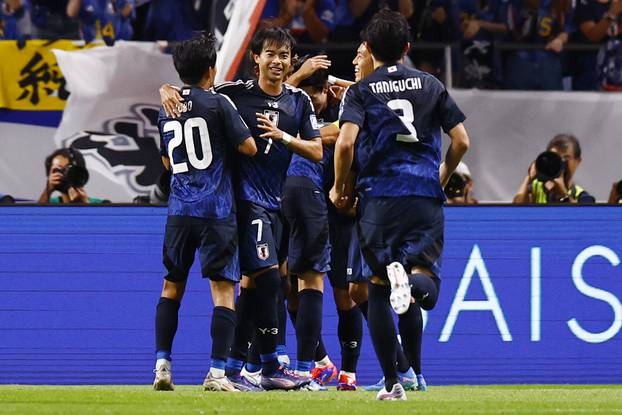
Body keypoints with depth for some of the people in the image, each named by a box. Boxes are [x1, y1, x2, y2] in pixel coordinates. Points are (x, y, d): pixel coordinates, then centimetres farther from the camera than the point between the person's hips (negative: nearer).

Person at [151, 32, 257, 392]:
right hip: (217, 210, -5)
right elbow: (249, 148, -6)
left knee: (172, 286, 15)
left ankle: (162, 364, 7)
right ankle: (217, 372, -10)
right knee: (223, 288, -3)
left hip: (179, 210, 5)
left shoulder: (166, 111, 11)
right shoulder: (218, 103, -7)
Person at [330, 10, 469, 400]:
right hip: (426, 196, 1)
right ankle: (413, 280, -39)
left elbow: (345, 143, -11)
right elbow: (461, 141, 8)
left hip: (379, 197, -1)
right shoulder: (431, 85, 11)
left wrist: (340, 187, 6)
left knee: (378, 288, 9)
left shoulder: (361, 91, 3)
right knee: (426, 283, 0)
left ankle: (392, 382, -1)